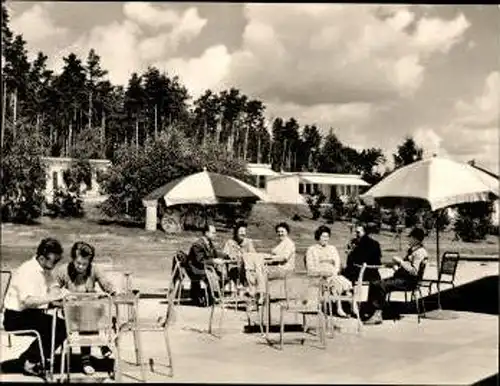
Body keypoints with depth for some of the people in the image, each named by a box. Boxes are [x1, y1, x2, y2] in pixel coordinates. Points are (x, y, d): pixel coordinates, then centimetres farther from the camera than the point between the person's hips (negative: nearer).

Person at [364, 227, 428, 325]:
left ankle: (378, 315, -21)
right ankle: (376, 312, -13)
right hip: (400, 276, 10)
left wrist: (401, 262, -19)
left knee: (382, 286, -28)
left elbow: (414, 272, -21)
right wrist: (396, 266, 10)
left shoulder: (420, 252, -11)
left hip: (408, 281, -10)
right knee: (374, 284, -5)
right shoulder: (411, 249, 19)